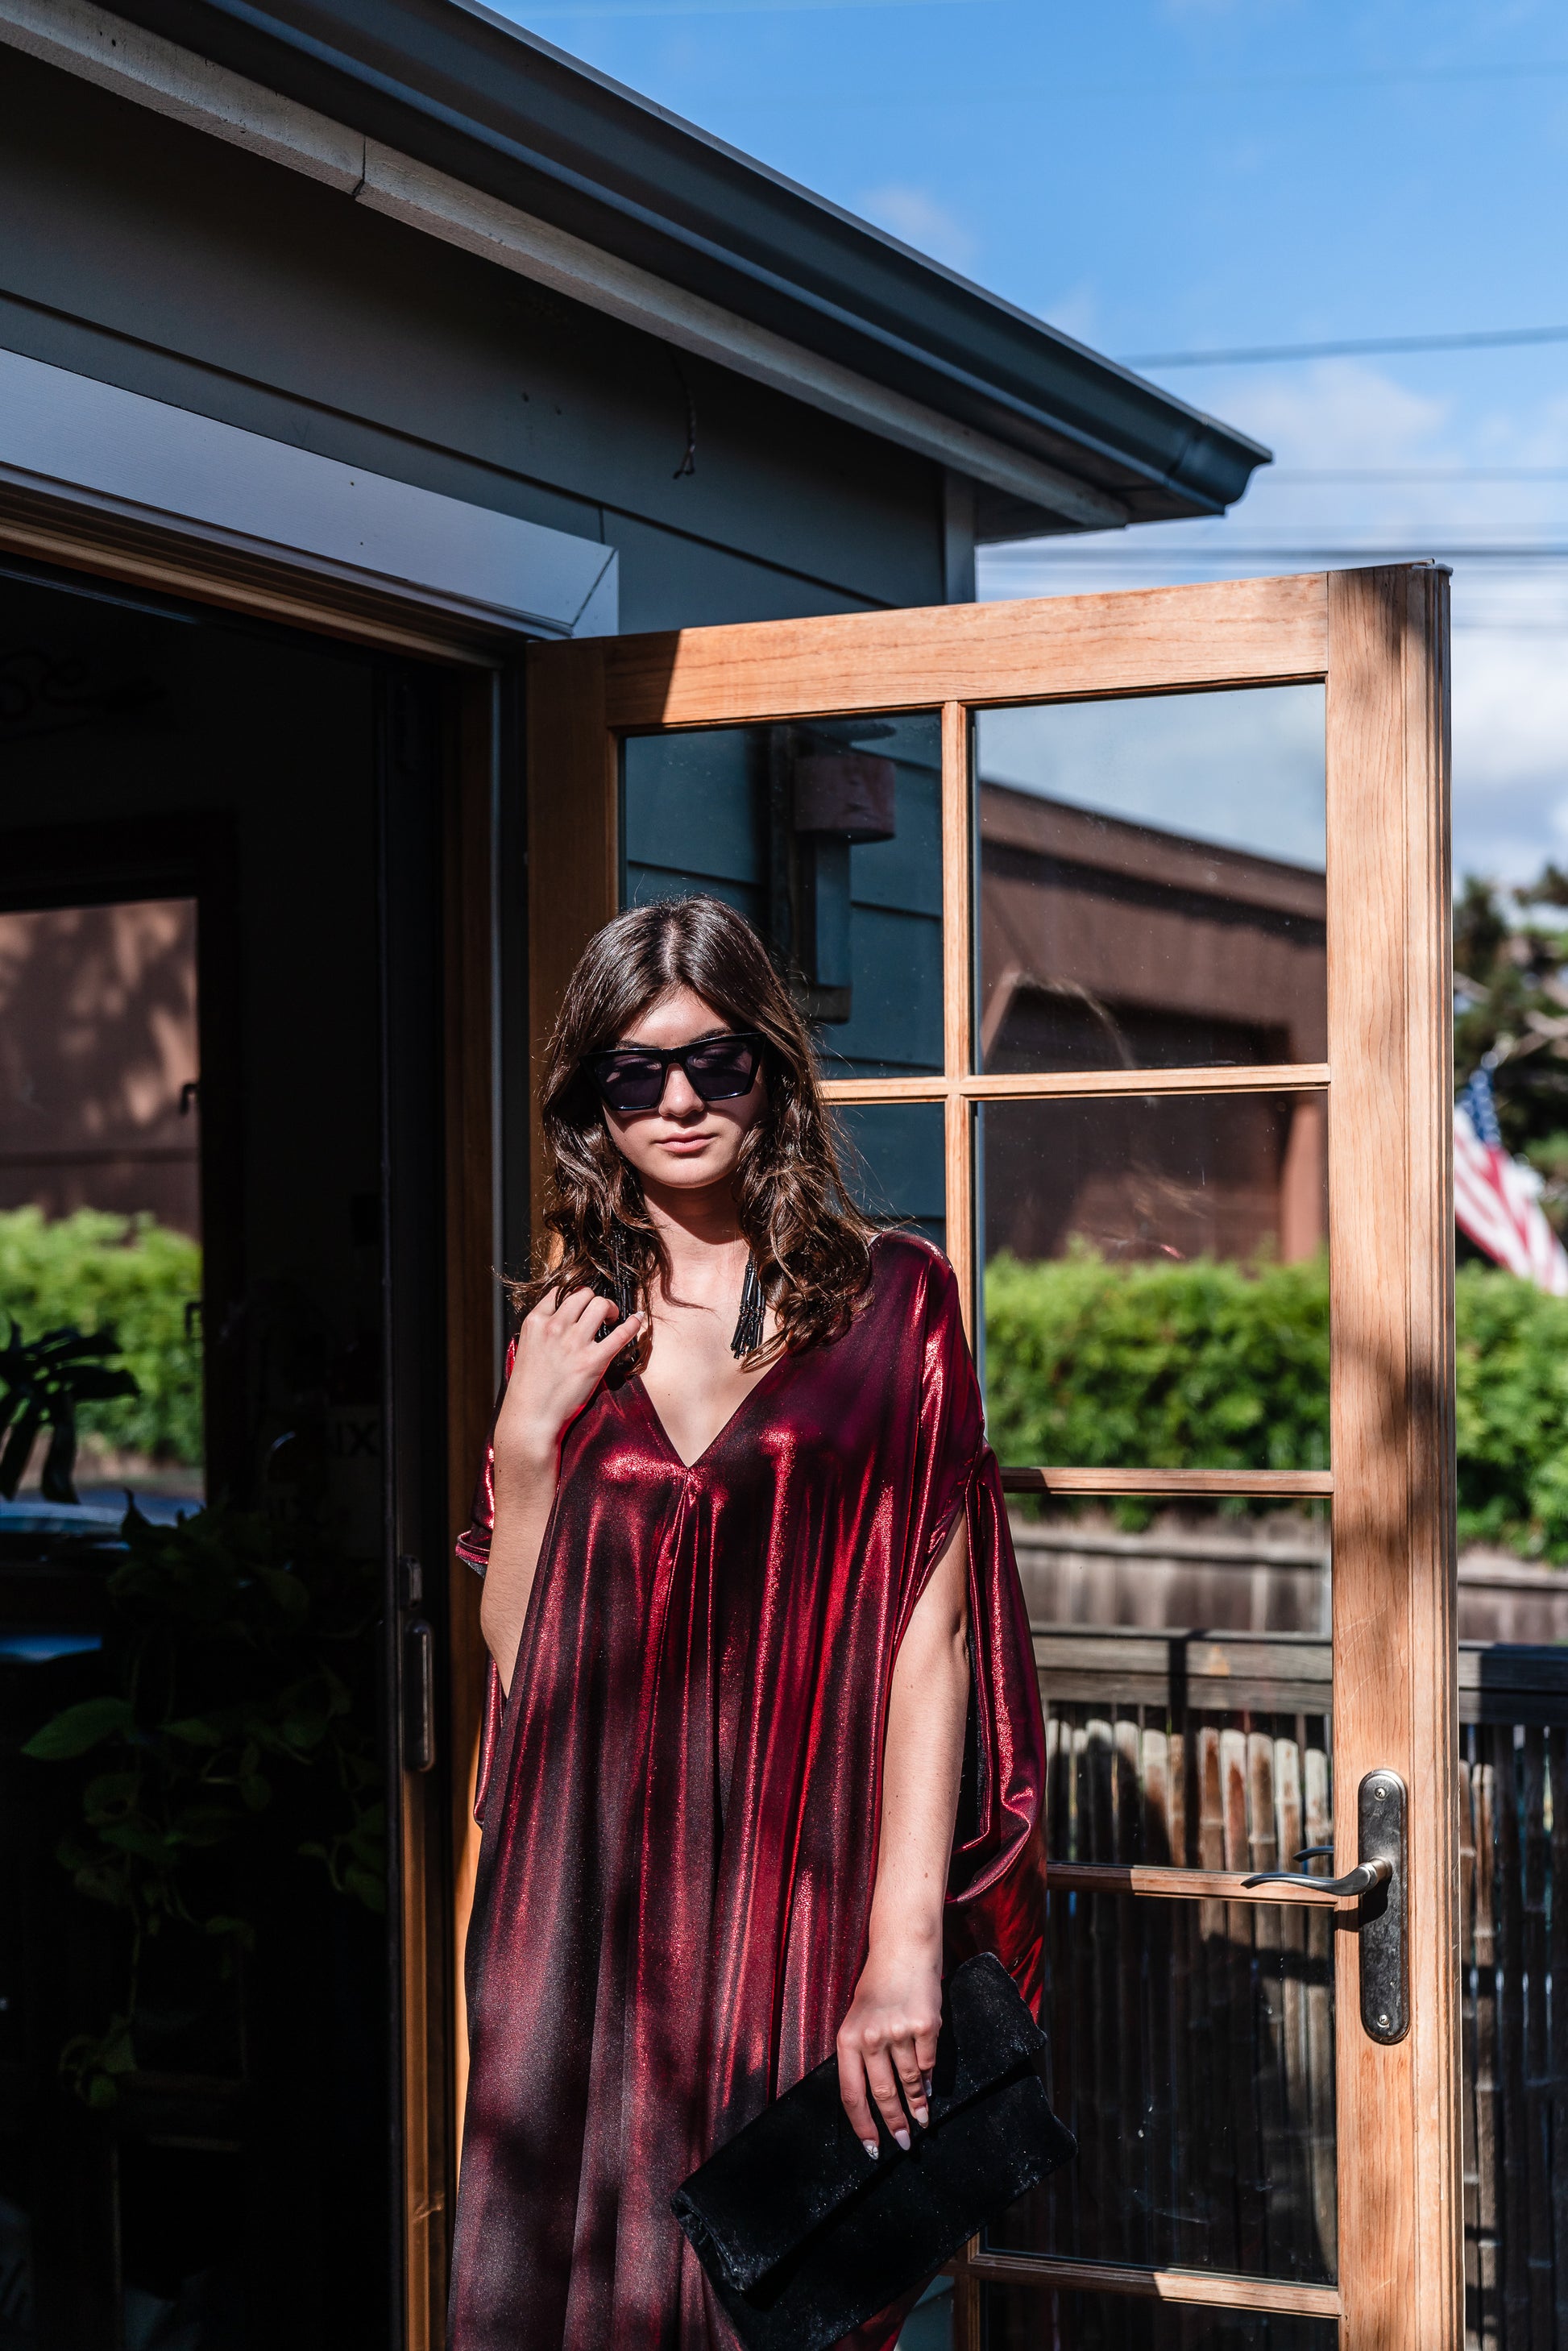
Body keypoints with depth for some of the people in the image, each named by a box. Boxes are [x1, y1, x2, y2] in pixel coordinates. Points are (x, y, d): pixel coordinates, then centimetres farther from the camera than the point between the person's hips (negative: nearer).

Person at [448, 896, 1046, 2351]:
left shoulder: (888, 1301, 0)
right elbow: (517, 1656, 9)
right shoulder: (564, 1332, 10)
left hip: (804, 1896, -2)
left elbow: (932, 1629, -6)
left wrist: (907, 1940, -13)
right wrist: (527, 1436, -4)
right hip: (591, 1911, 3)